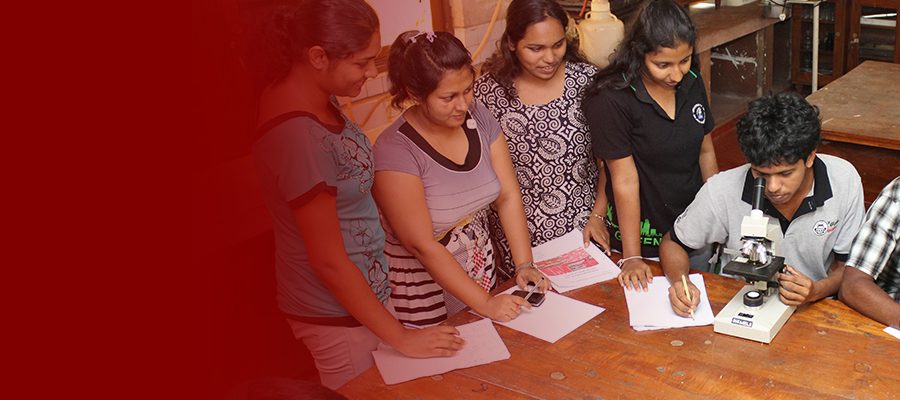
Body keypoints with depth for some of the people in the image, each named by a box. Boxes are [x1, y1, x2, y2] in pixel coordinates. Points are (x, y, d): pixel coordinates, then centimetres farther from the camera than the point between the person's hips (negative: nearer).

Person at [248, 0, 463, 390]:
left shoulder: (308, 94, -4)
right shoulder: (299, 137, -30)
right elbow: (329, 260, -24)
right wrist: (400, 337, -16)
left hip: (361, 288, 8)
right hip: (338, 311, -8)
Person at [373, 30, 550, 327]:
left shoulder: (479, 118, -7)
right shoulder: (395, 151, -25)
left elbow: (508, 196, -4)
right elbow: (422, 245, -24)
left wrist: (524, 265, -15)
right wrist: (485, 303, -22)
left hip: (481, 269, 6)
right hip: (425, 287, -5)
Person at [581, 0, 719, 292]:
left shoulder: (692, 82, -3)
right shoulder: (611, 99, -22)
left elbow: (706, 152, 8)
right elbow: (625, 181, -21)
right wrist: (631, 258, -18)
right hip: (644, 237, -5)